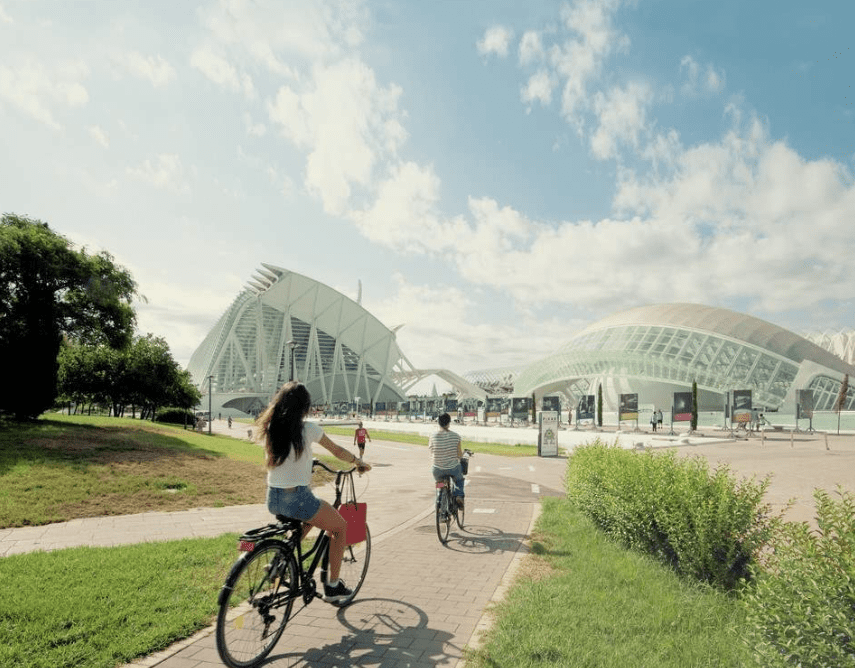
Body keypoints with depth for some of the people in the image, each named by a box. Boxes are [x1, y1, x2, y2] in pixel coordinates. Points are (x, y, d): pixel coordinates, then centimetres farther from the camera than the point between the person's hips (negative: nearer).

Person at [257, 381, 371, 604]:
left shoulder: (269, 428, 4)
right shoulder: (307, 428, -11)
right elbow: (337, 451, 1)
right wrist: (359, 462, 19)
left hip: (273, 499, 7)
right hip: (297, 499, -6)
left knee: (309, 518, 36)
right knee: (340, 527, 17)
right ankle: (332, 587, 18)